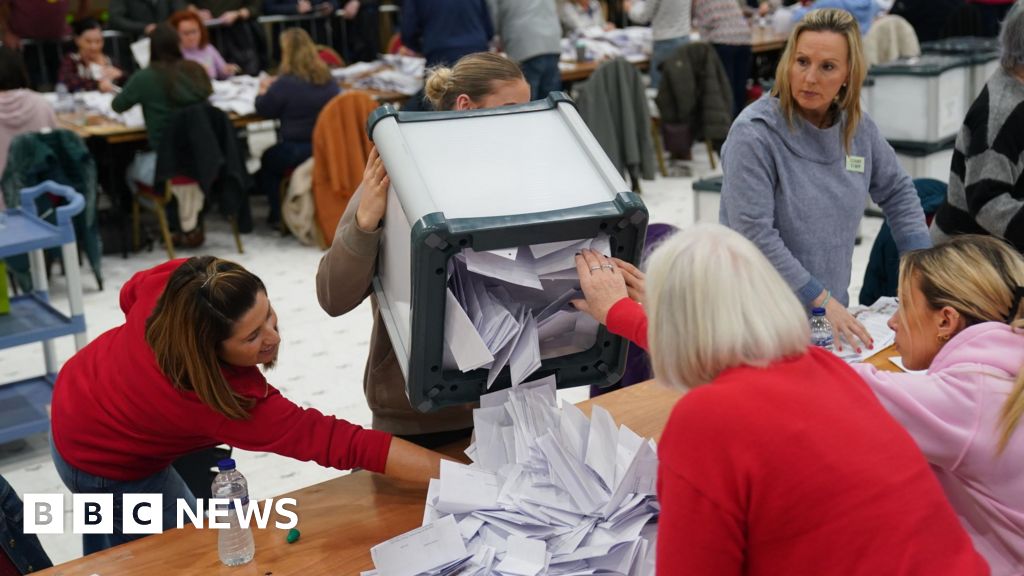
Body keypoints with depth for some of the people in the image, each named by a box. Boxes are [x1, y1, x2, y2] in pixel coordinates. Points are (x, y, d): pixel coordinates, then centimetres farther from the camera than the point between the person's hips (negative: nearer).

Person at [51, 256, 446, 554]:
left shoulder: (170, 283, -28)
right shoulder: (234, 398, -45)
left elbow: (131, 293, -4)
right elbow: (333, 441, -47)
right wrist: (455, 474, -51)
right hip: (105, 468, -7)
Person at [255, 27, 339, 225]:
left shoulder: (286, 84, -18)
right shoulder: (327, 78, 2)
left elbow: (264, 110, -6)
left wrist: (264, 90, 14)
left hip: (297, 151, -6)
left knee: (267, 161, 24)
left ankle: (279, 214, 22)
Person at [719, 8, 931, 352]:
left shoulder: (858, 128, 2)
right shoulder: (754, 134, -17)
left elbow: (897, 192, 17)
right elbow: (754, 234, -22)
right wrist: (821, 301, -23)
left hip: (831, 312, 6)